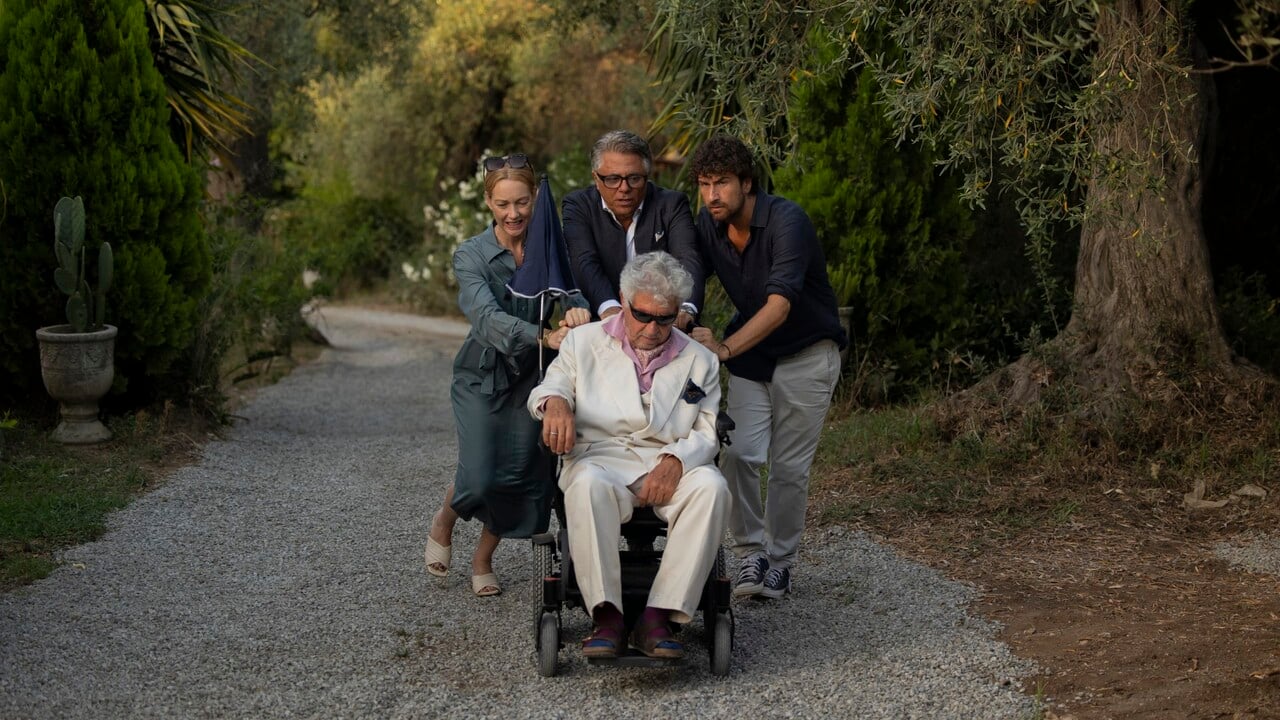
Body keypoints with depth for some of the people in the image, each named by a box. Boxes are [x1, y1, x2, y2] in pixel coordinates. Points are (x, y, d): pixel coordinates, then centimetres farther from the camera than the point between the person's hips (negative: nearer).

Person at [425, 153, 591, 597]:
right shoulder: (472, 256, -13)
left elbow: (571, 287, -18)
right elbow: (488, 318, -28)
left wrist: (576, 310, -44)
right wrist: (545, 336, -45)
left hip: (530, 378, 3)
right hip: (481, 377, -3)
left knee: (520, 478, 2)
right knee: (478, 480, -12)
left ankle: (483, 561, 26)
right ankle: (443, 524, 23)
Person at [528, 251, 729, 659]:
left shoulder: (699, 360, 17)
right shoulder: (584, 341, 16)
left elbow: (708, 431, 10)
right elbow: (548, 388, 9)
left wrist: (676, 460, -12)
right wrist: (555, 402, -18)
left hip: (670, 468, 2)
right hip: (601, 459, -1)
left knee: (711, 487, -33)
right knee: (588, 484, -39)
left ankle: (658, 617, -35)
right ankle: (605, 617, -38)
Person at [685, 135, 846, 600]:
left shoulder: (786, 221, -27)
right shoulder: (708, 226, -6)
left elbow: (780, 304, -36)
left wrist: (725, 348, -49)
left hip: (807, 353, -4)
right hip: (751, 355, 5)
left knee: (789, 466, -1)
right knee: (738, 453, -12)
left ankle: (780, 561, 16)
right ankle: (750, 551, 2)